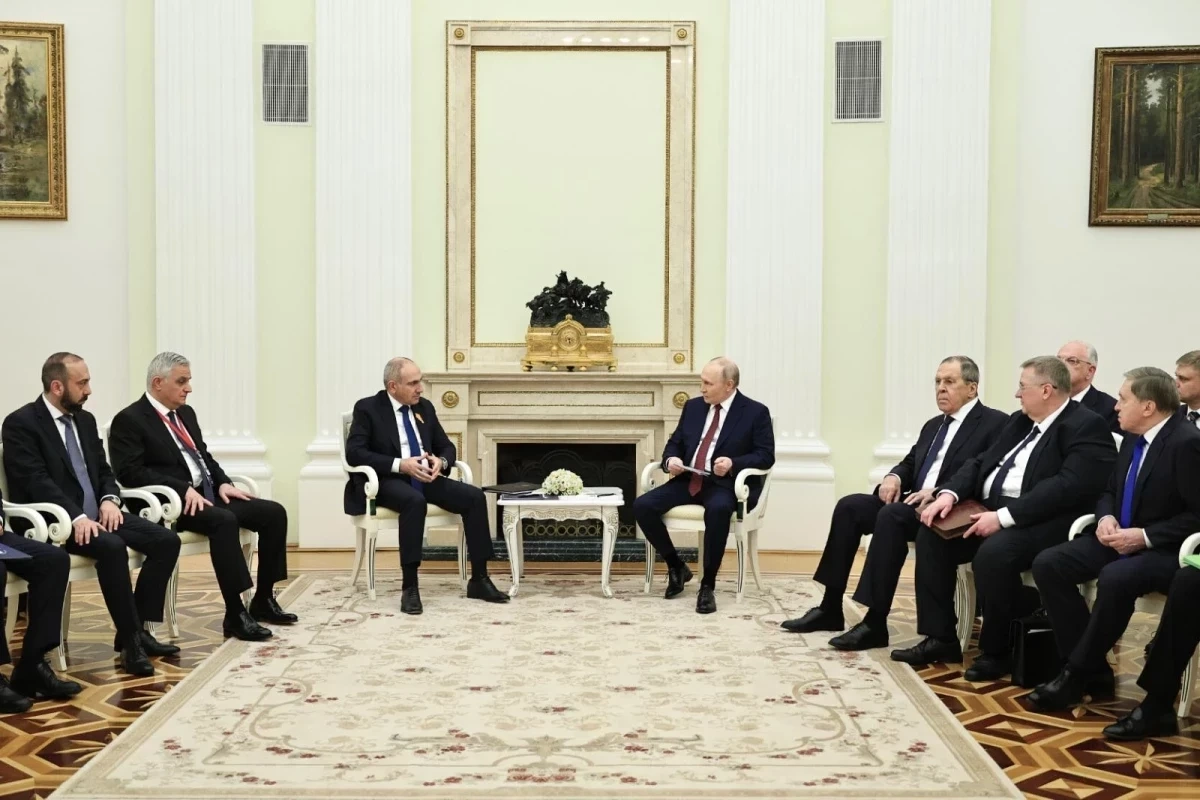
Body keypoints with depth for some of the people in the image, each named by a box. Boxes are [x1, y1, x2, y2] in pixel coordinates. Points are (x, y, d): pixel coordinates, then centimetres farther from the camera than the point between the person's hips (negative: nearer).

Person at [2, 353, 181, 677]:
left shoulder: (85, 419, 14)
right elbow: (36, 481, -18)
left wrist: (109, 500, -7)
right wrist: (76, 517, -29)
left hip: (96, 513, 8)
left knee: (166, 541, -11)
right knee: (113, 548, -35)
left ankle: (137, 629, -5)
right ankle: (130, 639, -23)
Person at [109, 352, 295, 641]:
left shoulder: (186, 413, 18)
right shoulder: (129, 420, -7)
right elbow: (130, 471, -17)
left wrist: (223, 483, 3)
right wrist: (183, 489, -24)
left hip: (209, 494, 9)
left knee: (273, 512, -7)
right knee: (224, 521, -35)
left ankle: (263, 600, 1)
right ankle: (235, 614, -30)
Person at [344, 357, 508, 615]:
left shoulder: (425, 407, 14)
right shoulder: (368, 408, -4)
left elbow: (447, 447, 17)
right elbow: (354, 452, -14)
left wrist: (441, 461, -10)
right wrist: (400, 465, -24)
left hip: (425, 478, 6)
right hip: (389, 481, -6)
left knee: (474, 496, -18)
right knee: (415, 501, -40)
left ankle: (479, 580, -13)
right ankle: (409, 586, -35)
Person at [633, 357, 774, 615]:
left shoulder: (755, 412, -1)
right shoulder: (693, 406, 13)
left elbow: (766, 455, -5)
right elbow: (674, 443, 18)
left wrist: (733, 463, -22)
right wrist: (671, 459, -7)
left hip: (725, 484, -5)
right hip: (688, 480, 6)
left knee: (718, 509, -41)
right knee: (642, 506, -18)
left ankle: (708, 585, -26)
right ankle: (676, 566, 4)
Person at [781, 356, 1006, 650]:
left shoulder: (996, 424, -4)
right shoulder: (933, 425, 22)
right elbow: (910, 463, 23)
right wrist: (894, 477, -2)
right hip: (915, 503, 8)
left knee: (892, 514, -33)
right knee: (849, 505, -11)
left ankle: (876, 623, -31)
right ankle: (830, 609, -10)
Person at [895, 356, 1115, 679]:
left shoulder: (1086, 427, -11)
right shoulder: (1020, 421, 17)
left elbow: (1067, 486, -23)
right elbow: (982, 462, 16)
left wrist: (1005, 516, -27)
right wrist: (950, 493, -5)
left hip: (1044, 521, -9)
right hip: (994, 511, 9)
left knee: (993, 552, -34)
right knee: (932, 534, -6)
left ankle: (998, 651, -14)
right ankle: (940, 638, -2)